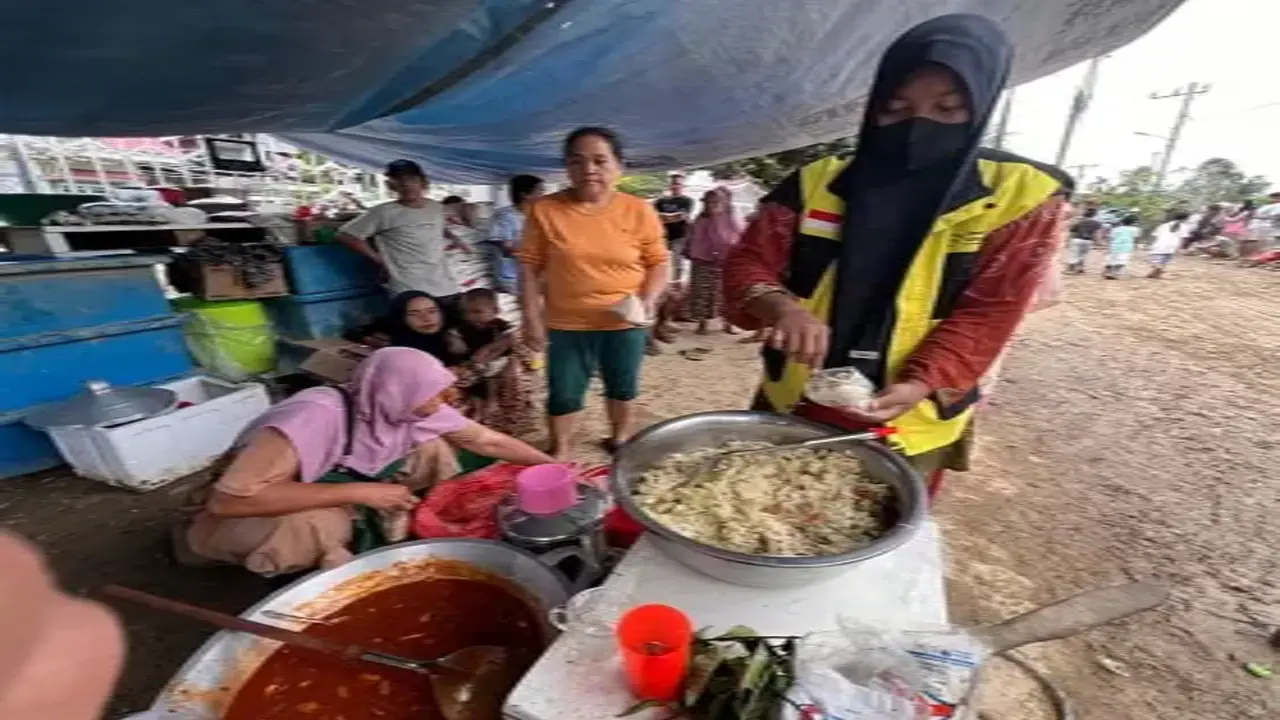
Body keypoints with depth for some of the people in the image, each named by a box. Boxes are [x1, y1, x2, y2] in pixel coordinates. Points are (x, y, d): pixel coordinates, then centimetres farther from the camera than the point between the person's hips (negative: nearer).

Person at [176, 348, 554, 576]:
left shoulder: (416, 411, -19)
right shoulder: (317, 416, -37)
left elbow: (488, 440, -12)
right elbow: (228, 499, -40)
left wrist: (553, 466, -14)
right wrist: (358, 492, -38)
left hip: (347, 494, 5)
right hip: (256, 512, -5)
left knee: (433, 448, -12)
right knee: (314, 527, -39)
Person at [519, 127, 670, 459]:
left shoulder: (639, 211, -5)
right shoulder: (545, 210, -5)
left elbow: (659, 261, 2)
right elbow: (529, 266, -1)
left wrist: (648, 299, -15)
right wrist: (531, 317, -5)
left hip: (625, 324, 1)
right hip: (566, 324, 0)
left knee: (623, 387, 18)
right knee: (563, 393, 9)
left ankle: (619, 438, 43)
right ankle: (561, 450, 33)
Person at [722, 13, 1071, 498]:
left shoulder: (1020, 195, -5)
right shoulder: (817, 183, -3)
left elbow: (987, 316, -8)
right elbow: (748, 262, -5)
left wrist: (916, 387, -23)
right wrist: (781, 308, -27)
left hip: (907, 428, -1)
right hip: (790, 407, 2)